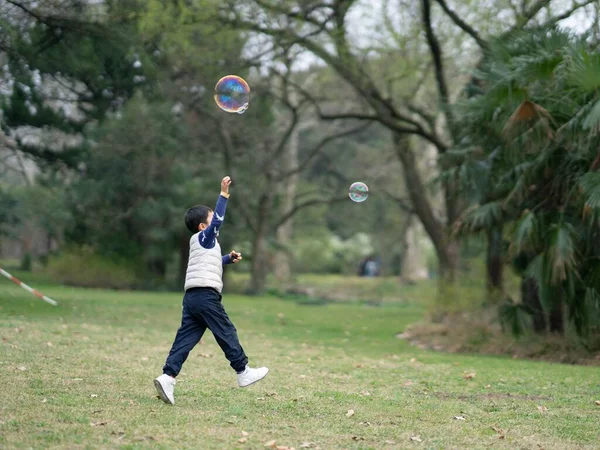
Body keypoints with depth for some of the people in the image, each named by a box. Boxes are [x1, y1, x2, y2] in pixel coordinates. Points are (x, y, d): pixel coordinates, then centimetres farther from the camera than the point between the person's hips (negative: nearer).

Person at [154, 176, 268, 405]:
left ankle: (168, 376, -12)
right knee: (226, 333, 2)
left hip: (192, 297, 9)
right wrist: (224, 195, -20)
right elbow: (218, 221, -18)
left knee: (185, 338, 1)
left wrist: (229, 258, 28)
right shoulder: (204, 237, -1)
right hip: (206, 295, -9)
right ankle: (243, 372, 12)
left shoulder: (203, 244, 25)